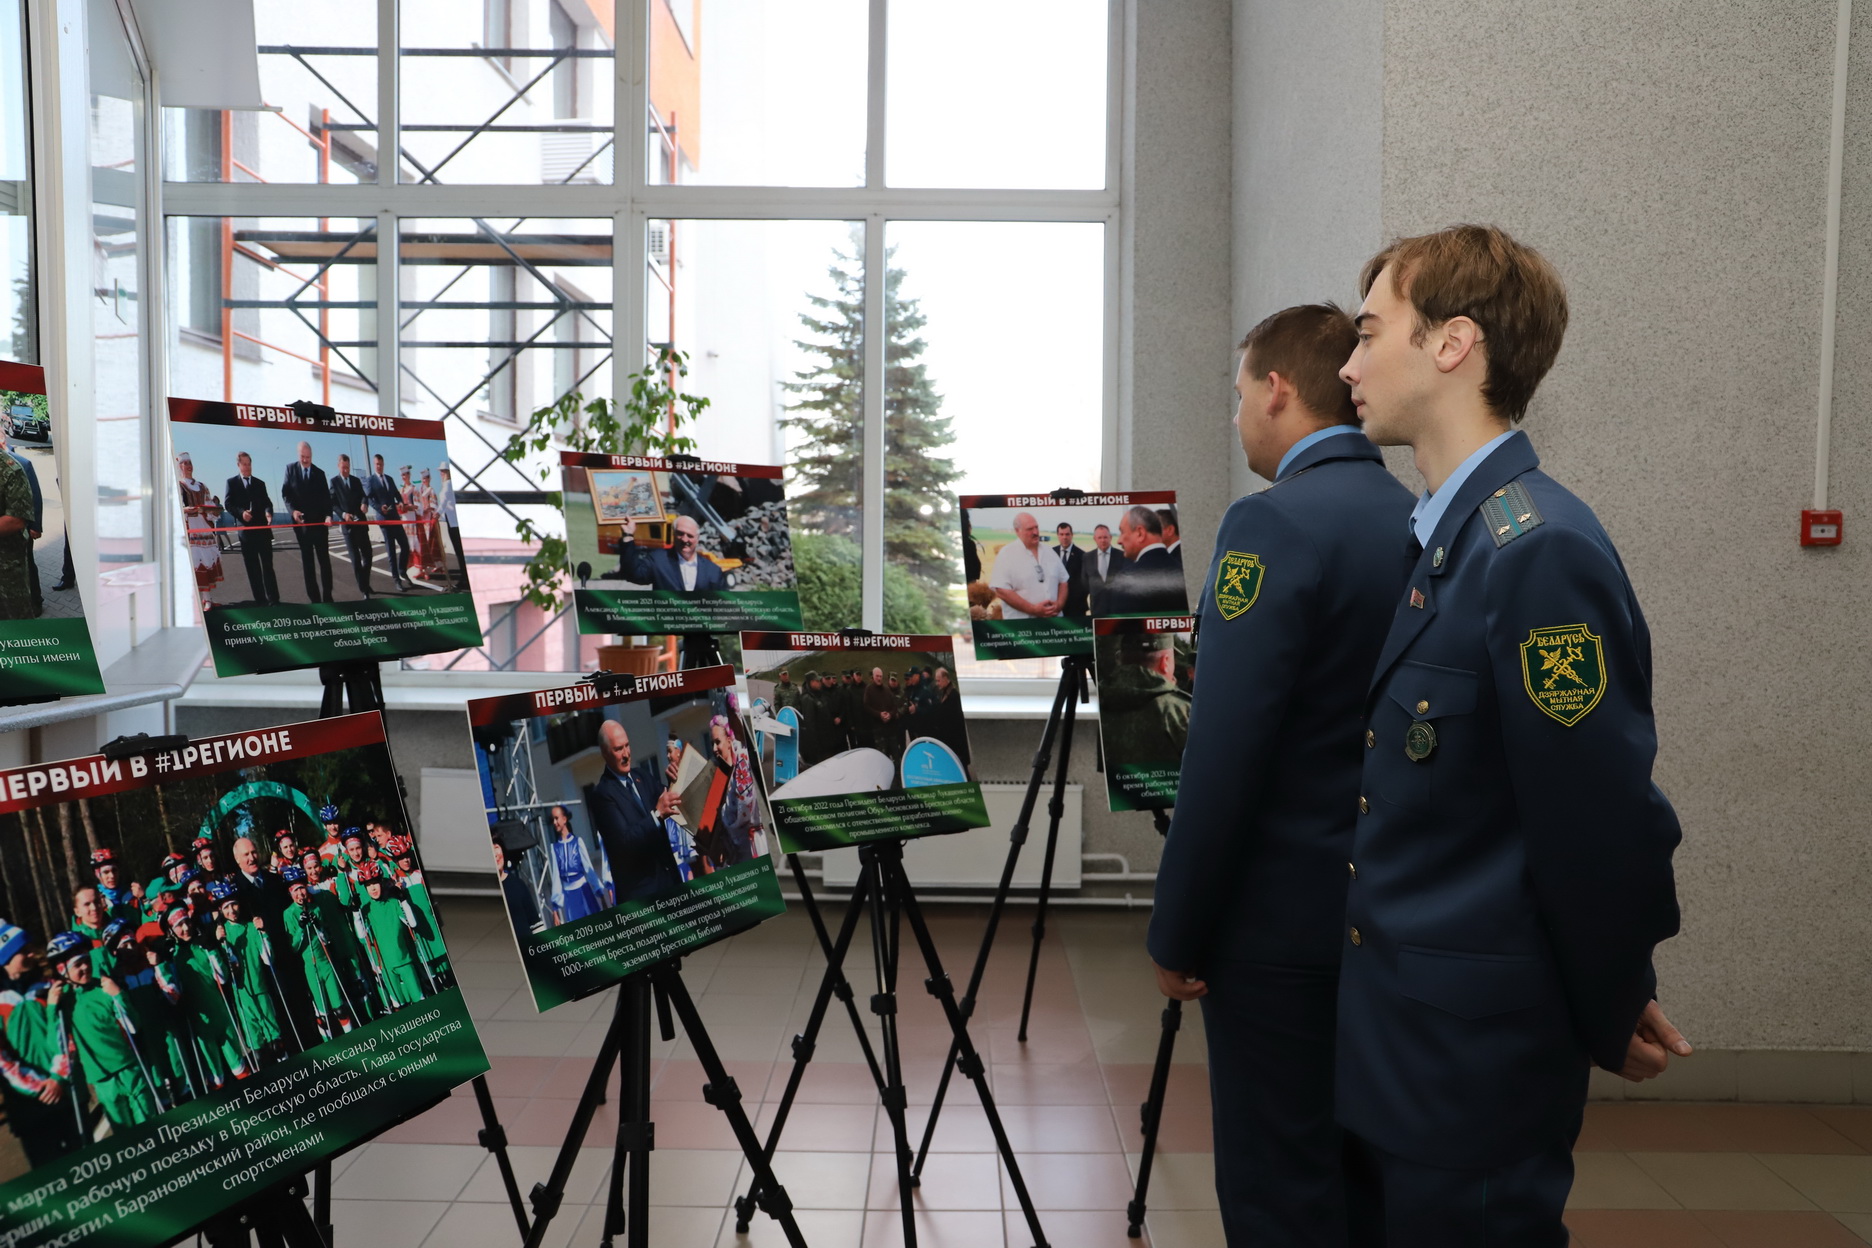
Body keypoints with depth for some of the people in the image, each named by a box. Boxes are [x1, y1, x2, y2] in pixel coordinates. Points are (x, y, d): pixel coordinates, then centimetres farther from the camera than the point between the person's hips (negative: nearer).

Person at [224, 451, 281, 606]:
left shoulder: (259, 483, 16)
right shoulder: (231, 483, 7)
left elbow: (267, 502, 8)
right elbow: (228, 505, -2)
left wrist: (268, 512, -14)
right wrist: (241, 512, -20)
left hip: (263, 528, 2)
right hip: (245, 528, -2)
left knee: (267, 564, 0)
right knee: (252, 566, 2)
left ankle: (273, 598, 1)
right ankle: (260, 599, 5)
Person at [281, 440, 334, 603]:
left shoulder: (319, 473, 3)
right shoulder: (290, 469, 2)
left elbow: (326, 497, -2)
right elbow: (285, 493, 0)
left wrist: (328, 515, -19)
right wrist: (293, 510, -17)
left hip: (319, 521, 0)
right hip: (302, 521, 0)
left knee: (324, 559, 3)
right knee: (308, 562, 4)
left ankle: (327, 596, 8)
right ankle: (314, 598, 7)